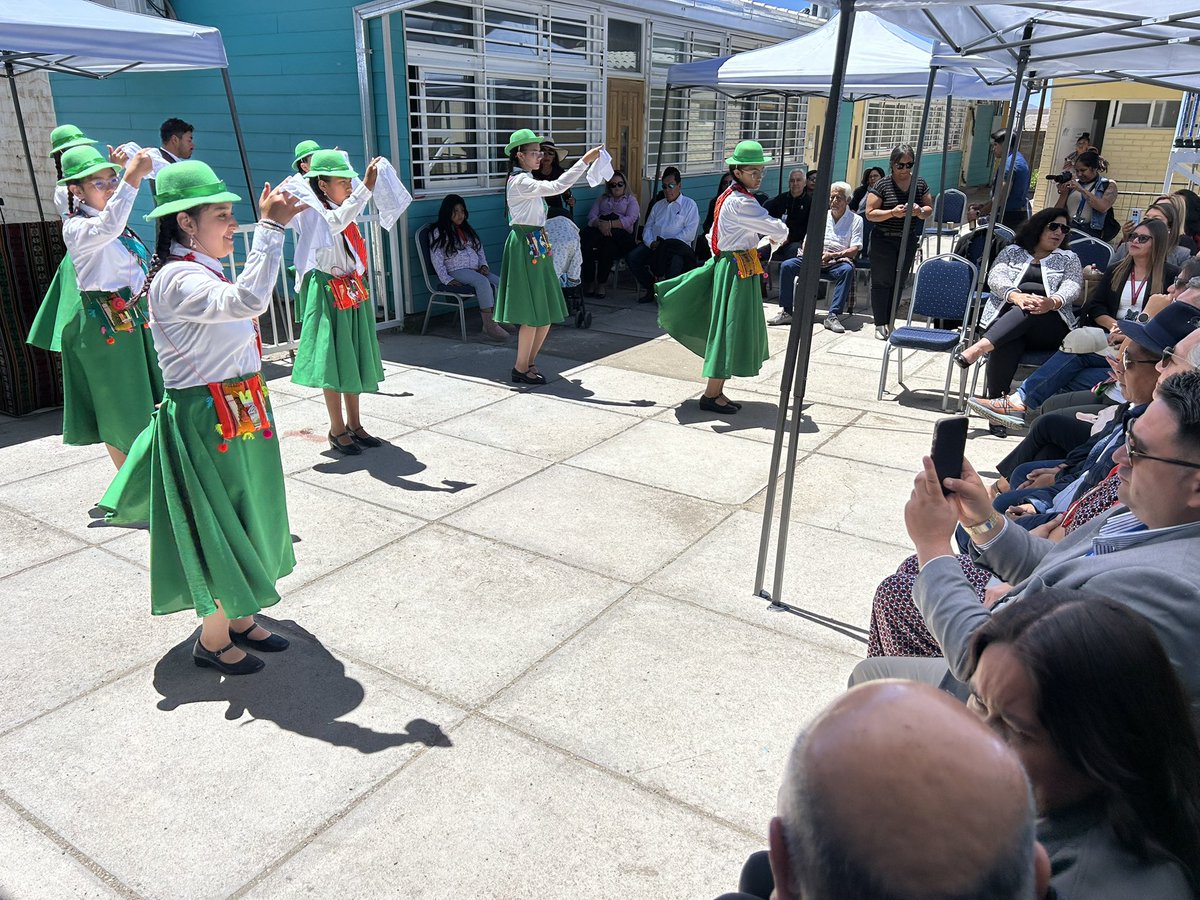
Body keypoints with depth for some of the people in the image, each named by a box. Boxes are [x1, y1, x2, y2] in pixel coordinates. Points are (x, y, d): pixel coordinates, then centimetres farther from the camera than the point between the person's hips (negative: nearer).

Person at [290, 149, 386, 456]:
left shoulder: (339, 209, 11)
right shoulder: (310, 210, -14)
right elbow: (335, 222, -36)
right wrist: (366, 187, -43)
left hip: (352, 291, 8)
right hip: (328, 294, -8)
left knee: (353, 359, 12)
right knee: (333, 361, -1)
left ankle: (354, 425, 22)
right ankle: (337, 430, 9)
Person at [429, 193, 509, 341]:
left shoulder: (467, 229, 25)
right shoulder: (439, 233, 4)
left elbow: (480, 248, 26)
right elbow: (436, 258, -4)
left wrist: (483, 265, 7)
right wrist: (446, 279, -14)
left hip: (476, 269, 7)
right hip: (457, 271, -6)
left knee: (500, 283, -22)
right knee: (483, 282, -35)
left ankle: (495, 321, -25)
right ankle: (489, 326, -38)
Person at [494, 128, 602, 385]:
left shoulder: (526, 181, 17)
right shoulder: (520, 182, -15)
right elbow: (557, 186, -28)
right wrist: (584, 161, -27)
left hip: (536, 244, 10)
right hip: (526, 245, -10)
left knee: (546, 312, 11)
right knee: (533, 314, -5)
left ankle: (529, 362, 22)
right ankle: (521, 369, 6)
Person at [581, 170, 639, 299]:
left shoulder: (631, 200, 20)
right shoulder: (602, 199, 30)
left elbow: (629, 221, -1)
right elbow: (591, 217, 12)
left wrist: (610, 224, -16)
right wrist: (600, 224, -12)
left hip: (621, 235, -3)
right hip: (600, 231, 3)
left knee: (609, 244, -39)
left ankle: (601, 283, -29)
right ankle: (590, 282, -27)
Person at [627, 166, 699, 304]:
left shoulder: (689, 205, 8)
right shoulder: (658, 205, 26)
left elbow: (690, 232, -5)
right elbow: (648, 227, 18)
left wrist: (665, 243, -13)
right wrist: (651, 242, -6)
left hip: (679, 245, -5)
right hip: (654, 245, 5)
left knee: (675, 262, -39)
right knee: (632, 257, -21)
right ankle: (651, 289, -6)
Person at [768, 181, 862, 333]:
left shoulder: (855, 220, 5)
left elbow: (854, 250, -4)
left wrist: (832, 255, -19)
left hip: (837, 261, -3)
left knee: (847, 270, -38)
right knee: (787, 266, -20)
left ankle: (832, 316, -37)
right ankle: (786, 312, -18)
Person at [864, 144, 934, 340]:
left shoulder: (920, 183, 5)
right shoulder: (882, 185, -7)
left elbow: (929, 209, 12)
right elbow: (870, 214, -9)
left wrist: (920, 211, -11)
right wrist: (892, 213, -23)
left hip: (908, 240, 4)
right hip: (883, 241, -4)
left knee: (898, 282, 9)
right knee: (881, 282, -2)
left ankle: (890, 323, 18)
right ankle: (880, 324, 4)